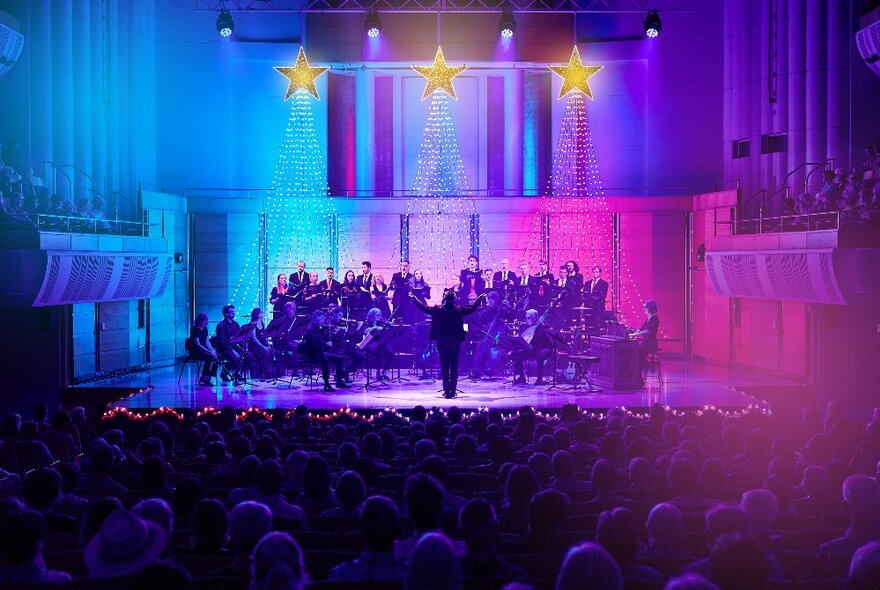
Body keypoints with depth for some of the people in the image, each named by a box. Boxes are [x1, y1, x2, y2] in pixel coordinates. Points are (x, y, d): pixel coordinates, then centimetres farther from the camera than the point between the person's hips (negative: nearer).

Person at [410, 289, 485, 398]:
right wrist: (479, 298, 23)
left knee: (444, 368, 5)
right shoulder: (459, 310, -7)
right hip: (455, 342, 0)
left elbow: (425, 308, 5)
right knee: (454, 367, 7)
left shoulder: (438, 310, -7)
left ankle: (446, 391, 2)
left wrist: (414, 299, 19)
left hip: (442, 343, 0)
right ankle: (453, 391, 6)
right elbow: (471, 308, 7)